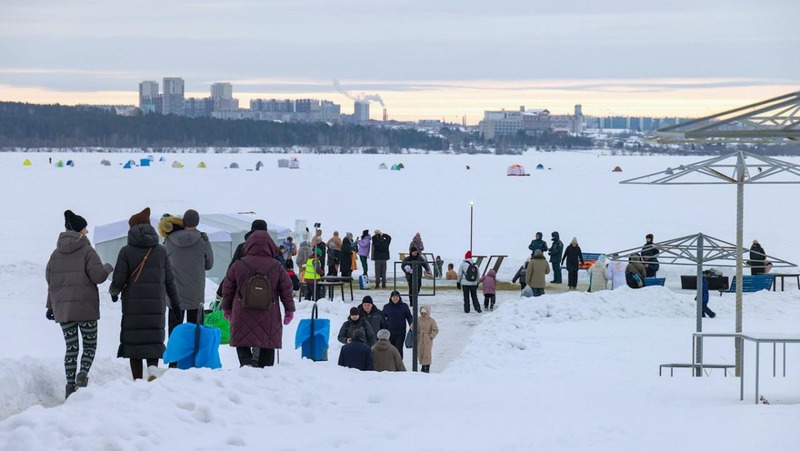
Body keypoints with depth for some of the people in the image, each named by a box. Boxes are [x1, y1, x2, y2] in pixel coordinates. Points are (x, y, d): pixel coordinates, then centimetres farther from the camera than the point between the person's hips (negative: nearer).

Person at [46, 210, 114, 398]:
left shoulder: (56, 254, 10)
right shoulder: (87, 251, -7)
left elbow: (50, 279, 12)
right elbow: (97, 275, -14)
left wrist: (51, 305, 17)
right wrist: (108, 268, 7)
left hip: (62, 307, 4)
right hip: (85, 305, -4)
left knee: (71, 347, 9)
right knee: (90, 344, 7)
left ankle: (70, 383, 0)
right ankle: (83, 373, -18)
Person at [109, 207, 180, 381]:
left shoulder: (126, 251, -5)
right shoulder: (161, 251, 4)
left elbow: (118, 281, -6)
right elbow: (170, 280, 8)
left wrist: (113, 292, 17)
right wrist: (175, 302, 20)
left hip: (133, 306, -2)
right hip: (156, 305, 2)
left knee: (134, 341, 6)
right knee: (154, 340, 10)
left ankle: (138, 380, 5)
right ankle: (152, 369, -15)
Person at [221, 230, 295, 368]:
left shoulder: (238, 265, -1)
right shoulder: (277, 267, -2)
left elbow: (227, 289, 6)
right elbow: (286, 290, 4)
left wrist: (226, 309, 20)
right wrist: (289, 310, 15)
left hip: (242, 315, 0)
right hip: (269, 318, 0)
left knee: (242, 343, 8)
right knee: (268, 346, 11)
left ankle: (246, 362, -17)